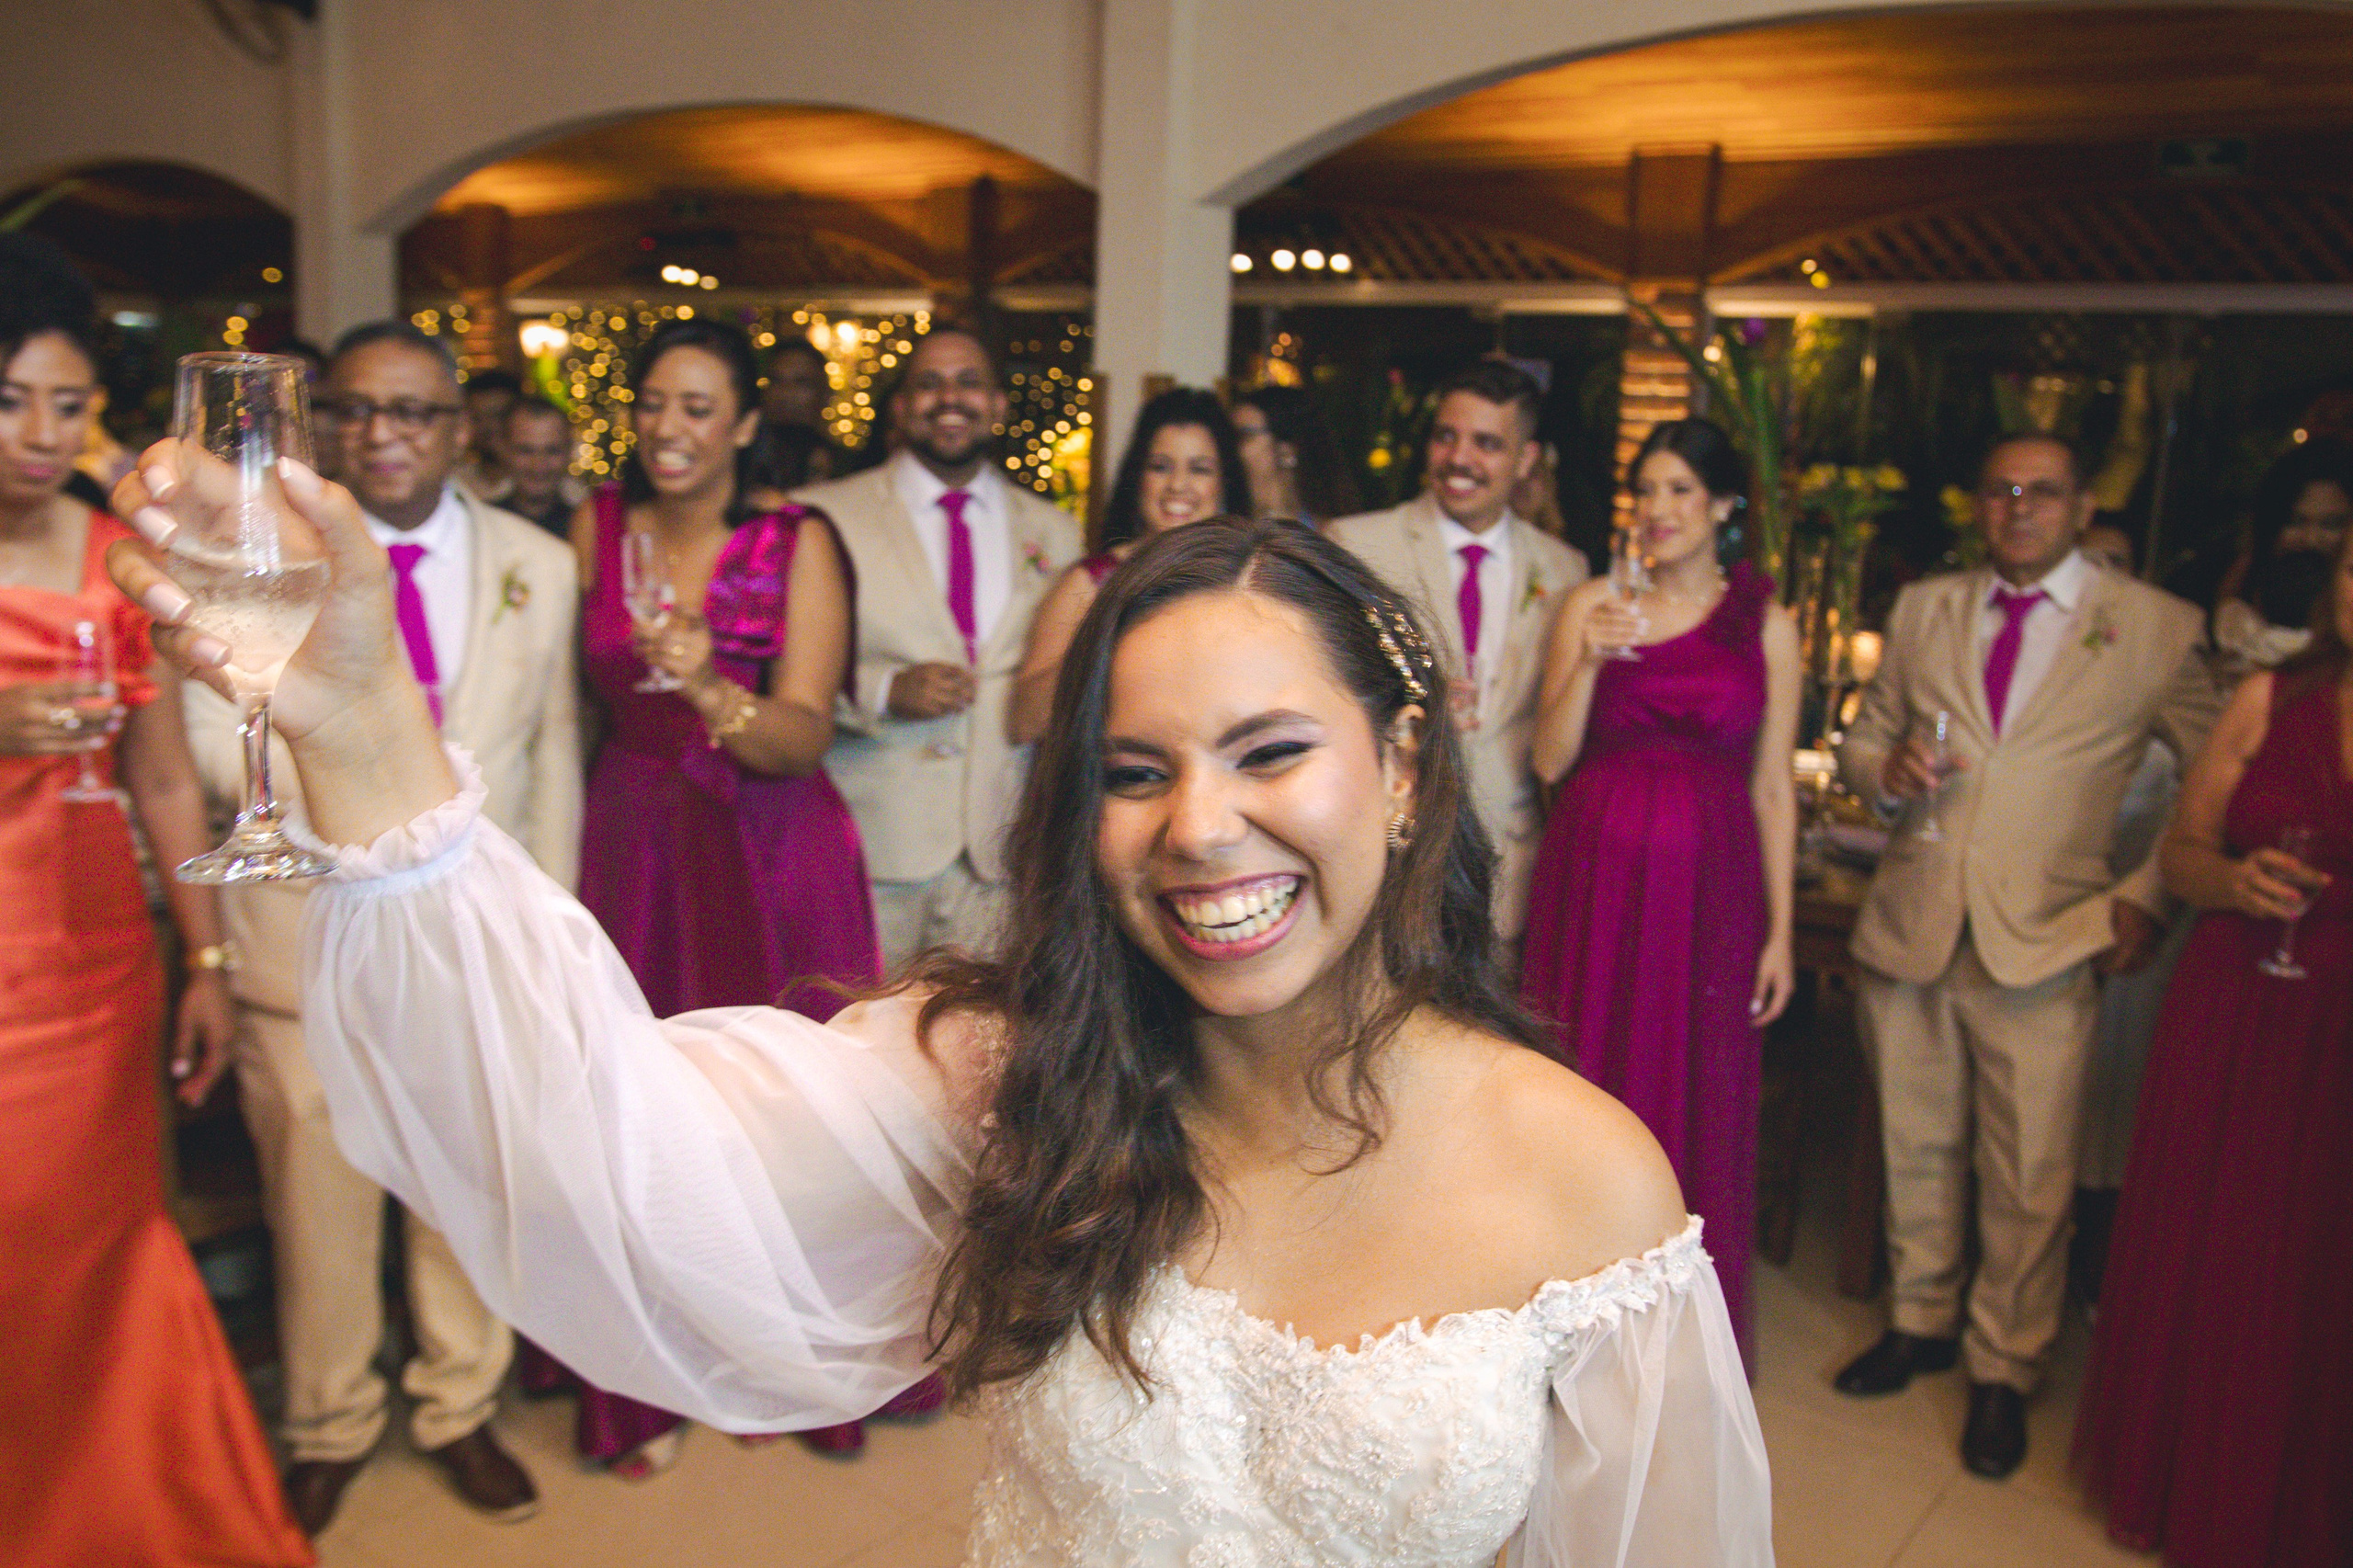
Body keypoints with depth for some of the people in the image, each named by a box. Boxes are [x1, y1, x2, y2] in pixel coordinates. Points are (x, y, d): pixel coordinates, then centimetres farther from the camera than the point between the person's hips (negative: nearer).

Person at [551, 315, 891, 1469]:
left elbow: (805, 737, -15)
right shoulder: (598, 527, 3)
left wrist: (710, 689, -32)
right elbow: (582, 693, 15)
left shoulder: (798, 541, -7)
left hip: (770, 855, -2)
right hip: (632, 845, 3)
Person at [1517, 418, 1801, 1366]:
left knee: (1695, 1103, 7)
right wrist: (1591, 659, -14)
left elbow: (1774, 788, 4)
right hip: (1594, 874, 1)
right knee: (1584, 1090, 7)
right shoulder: (1590, 606, 5)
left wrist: (1781, 928, 1)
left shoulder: (1767, 626, 4)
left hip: (1708, 883, 0)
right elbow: (1549, 761, 0)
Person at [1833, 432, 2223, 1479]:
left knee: (2031, 1180, 4)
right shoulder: (1923, 609, 10)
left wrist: (2150, 895, -4)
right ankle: (1922, 1321, 35)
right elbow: (1863, 738, 16)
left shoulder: (2156, 627, 0)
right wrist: (1886, 766, -7)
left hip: (2044, 944, -3)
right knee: (1916, 1152, 15)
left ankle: (2004, 1370, 24)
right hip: (1909, 928, 3)